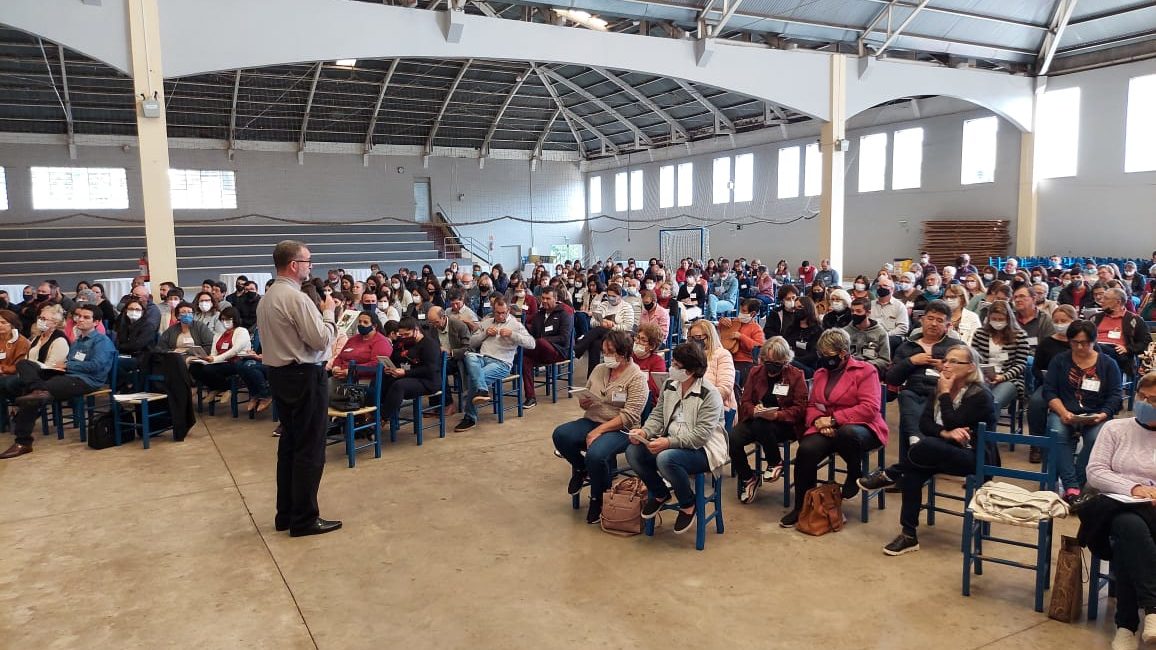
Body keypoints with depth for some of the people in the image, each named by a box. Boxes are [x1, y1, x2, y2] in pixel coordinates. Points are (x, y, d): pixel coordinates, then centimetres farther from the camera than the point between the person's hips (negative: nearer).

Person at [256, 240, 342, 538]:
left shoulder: (266, 298, 11)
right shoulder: (297, 298, -18)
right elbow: (322, 340, -18)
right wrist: (328, 311, -4)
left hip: (279, 374, 10)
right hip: (305, 376, -10)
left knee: (289, 443, 16)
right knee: (310, 448, -2)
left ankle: (286, 513, 24)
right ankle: (304, 519, 5)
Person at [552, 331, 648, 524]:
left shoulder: (636, 378, -9)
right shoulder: (599, 369, 10)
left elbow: (629, 416, -17)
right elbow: (586, 397, 20)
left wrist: (599, 430, -22)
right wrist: (583, 402, -5)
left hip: (620, 429, -6)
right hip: (591, 421, 6)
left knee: (595, 454, -34)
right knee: (560, 435, -22)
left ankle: (598, 499, -4)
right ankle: (581, 468, 8)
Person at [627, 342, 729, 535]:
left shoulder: (709, 394, -18)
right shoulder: (669, 385, 3)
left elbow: (701, 435, -24)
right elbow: (657, 416, 8)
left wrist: (669, 442, -32)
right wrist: (644, 432, -13)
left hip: (702, 449, -7)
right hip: (672, 444, 7)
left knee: (666, 459, -35)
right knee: (633, 452, -12)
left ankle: (688, 505, -6)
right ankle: (659, 493, 14)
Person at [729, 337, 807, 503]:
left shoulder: (796, 376, 0)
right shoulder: (755, 372, 10)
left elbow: (800, 408, -7)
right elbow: (745, 401, 7)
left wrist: (776, 414, -24)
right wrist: (754, 410, -18)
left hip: (784, 424, -4)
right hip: (754, 420, 4)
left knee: (760, 426, -38)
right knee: (732, 440, -25)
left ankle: (775, 462, -7)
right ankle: (748, 478, 0)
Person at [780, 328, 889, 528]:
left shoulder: (865, 371, -4)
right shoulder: (820, 373, 16)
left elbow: (869, 408, -15)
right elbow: (811, 405, 17)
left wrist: (833, 419, -18)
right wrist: (818, 420, -8)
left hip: (859, 428, -4)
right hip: (826, 429, 5)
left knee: (847, 433, -42)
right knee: (805, 450, -27)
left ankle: (855, 476, -8)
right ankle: (801, 506, -11)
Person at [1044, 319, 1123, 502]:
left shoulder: (1108, 364, 11)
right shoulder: (1059, 361, 12)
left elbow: (1116, 395, 5)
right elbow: (1049, 391, 4)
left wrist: (1103, 415, -14)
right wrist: (1063, 412, -14)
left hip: (1096, 415, 0)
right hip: (1064, 412, 0)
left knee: (1096, 438, -34)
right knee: (1057, 434, -34)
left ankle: (1071, 487, -28)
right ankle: (1072, 486, -37)